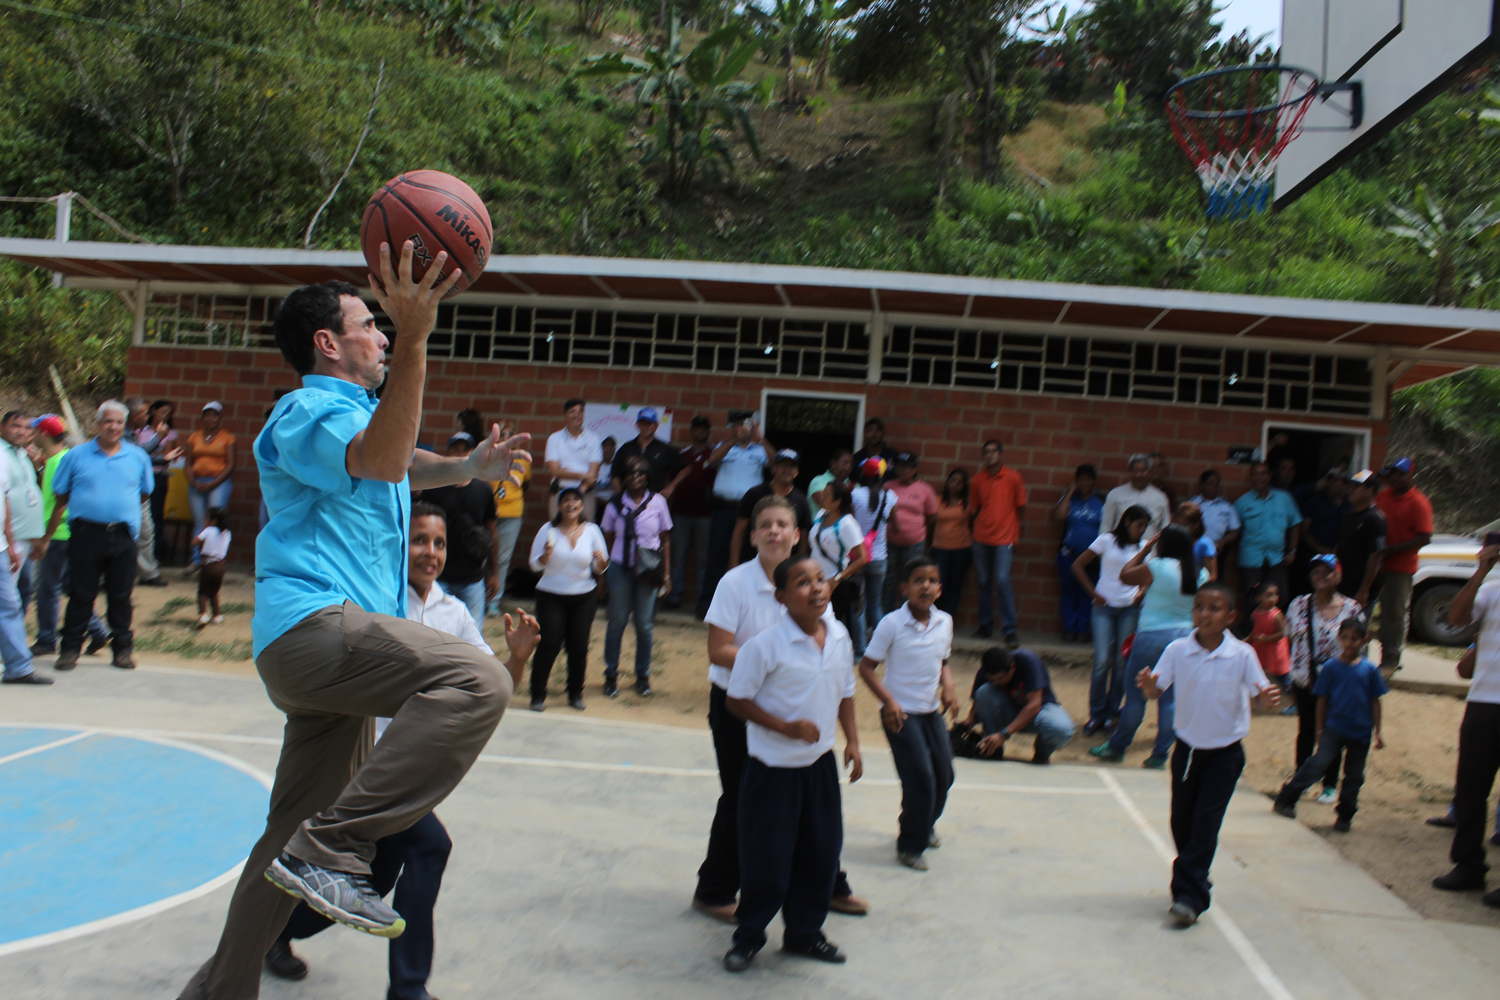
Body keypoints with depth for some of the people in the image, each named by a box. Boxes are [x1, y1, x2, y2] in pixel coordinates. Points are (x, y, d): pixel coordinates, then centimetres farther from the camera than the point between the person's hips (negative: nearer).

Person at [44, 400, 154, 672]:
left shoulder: (138, 457, 8)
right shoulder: (76, 455, 5)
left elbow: (145, 493, 21)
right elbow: (61, 498, 7)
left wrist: (122, 508, 10)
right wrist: (47, 537, 7)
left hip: (122, 536, 1)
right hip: (85, 534, -1)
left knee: (120, 596, 6)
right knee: (80, 594, 4)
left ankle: (122, 648, 15)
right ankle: (70, 649, 13)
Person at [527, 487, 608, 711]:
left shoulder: (592, 530, 3)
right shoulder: (548, 530, -1)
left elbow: (600, 569, 7)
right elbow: (535, 565, -1)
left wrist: (601, 560, -15)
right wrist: (546, 555, -21)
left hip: (584, 596, 2)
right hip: (551, 595, -2)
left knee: (579, 646, 0)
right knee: (549, 643, -9)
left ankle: (576, 694, 16)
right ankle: (538, 696, 1)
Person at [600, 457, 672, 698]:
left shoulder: (657, 502, 2)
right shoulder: (615, 504, 2)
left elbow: (665, 540, 6)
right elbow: (608, 539, 8)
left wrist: (666, 573, 2)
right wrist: (603, 571, 3)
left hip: (648, 570, 0)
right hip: (620, 568, 0)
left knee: (644, 624, 4)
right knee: (617, 621, 5)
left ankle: (643, 676, 18)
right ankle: (611, 675, 16)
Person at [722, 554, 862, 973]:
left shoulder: (840, 637, -1)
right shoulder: (765, 646, -19)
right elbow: (736, 700, -14)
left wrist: (852, 741, 6)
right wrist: (786, 727, -21)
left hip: (820, 764, 6)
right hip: (772, 766, -5)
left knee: (821, 851, 14)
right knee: (766, 858, 4)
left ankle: (804, 931, 33)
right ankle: (749, 935, 26)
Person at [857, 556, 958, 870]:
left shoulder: (944, 622, 2)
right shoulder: (892, 624, -15)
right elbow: (866, 667, -12)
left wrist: (948, 688, -3)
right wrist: (888, 701, -21)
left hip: (932, 711, 6)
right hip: (901, 713, -6)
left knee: (944, 773, 11)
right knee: (920, 777, -10)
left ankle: (926, 824, 39)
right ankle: (910, 846, 8)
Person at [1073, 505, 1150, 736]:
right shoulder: (1107, 541, 0)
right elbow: (1078, 565, 3)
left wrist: (1142, 593, -5)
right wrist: (1094, 593, -2)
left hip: (1130, 609, 2)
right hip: (1105, 606, -2)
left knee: (1121, 662, 3)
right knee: (1102, 661, -7)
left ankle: (1112, 712, 16)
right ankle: (1096, 715, 3)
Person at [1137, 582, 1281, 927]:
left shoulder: (1242, 655, -11)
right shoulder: (1178, 651, -8)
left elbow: (1259, 695, -8)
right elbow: (1156, 691, -9)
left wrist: (1266, 700, -31)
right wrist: (1149, 686, -32)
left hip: (1224, 752, -3)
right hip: (1187, 747, 3)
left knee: (1206, 821, -8)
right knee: (1181, 819, 12)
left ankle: (1190, 896, -4)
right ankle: (1195, 879, 35)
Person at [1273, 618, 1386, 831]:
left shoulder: (1369, 670, -1)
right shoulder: (1331, 667, -3)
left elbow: (1375, 701, 5)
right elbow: (1322, 700, 2)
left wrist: (1377, 733, 5)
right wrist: (1320, 729, 3)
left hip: (1361, 732, 2)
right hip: (1335, 727, -2)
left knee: (1354, 776, 9)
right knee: (1319, 763, -18)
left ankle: (1345, 816, 24)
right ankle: (1285, 799, -11)